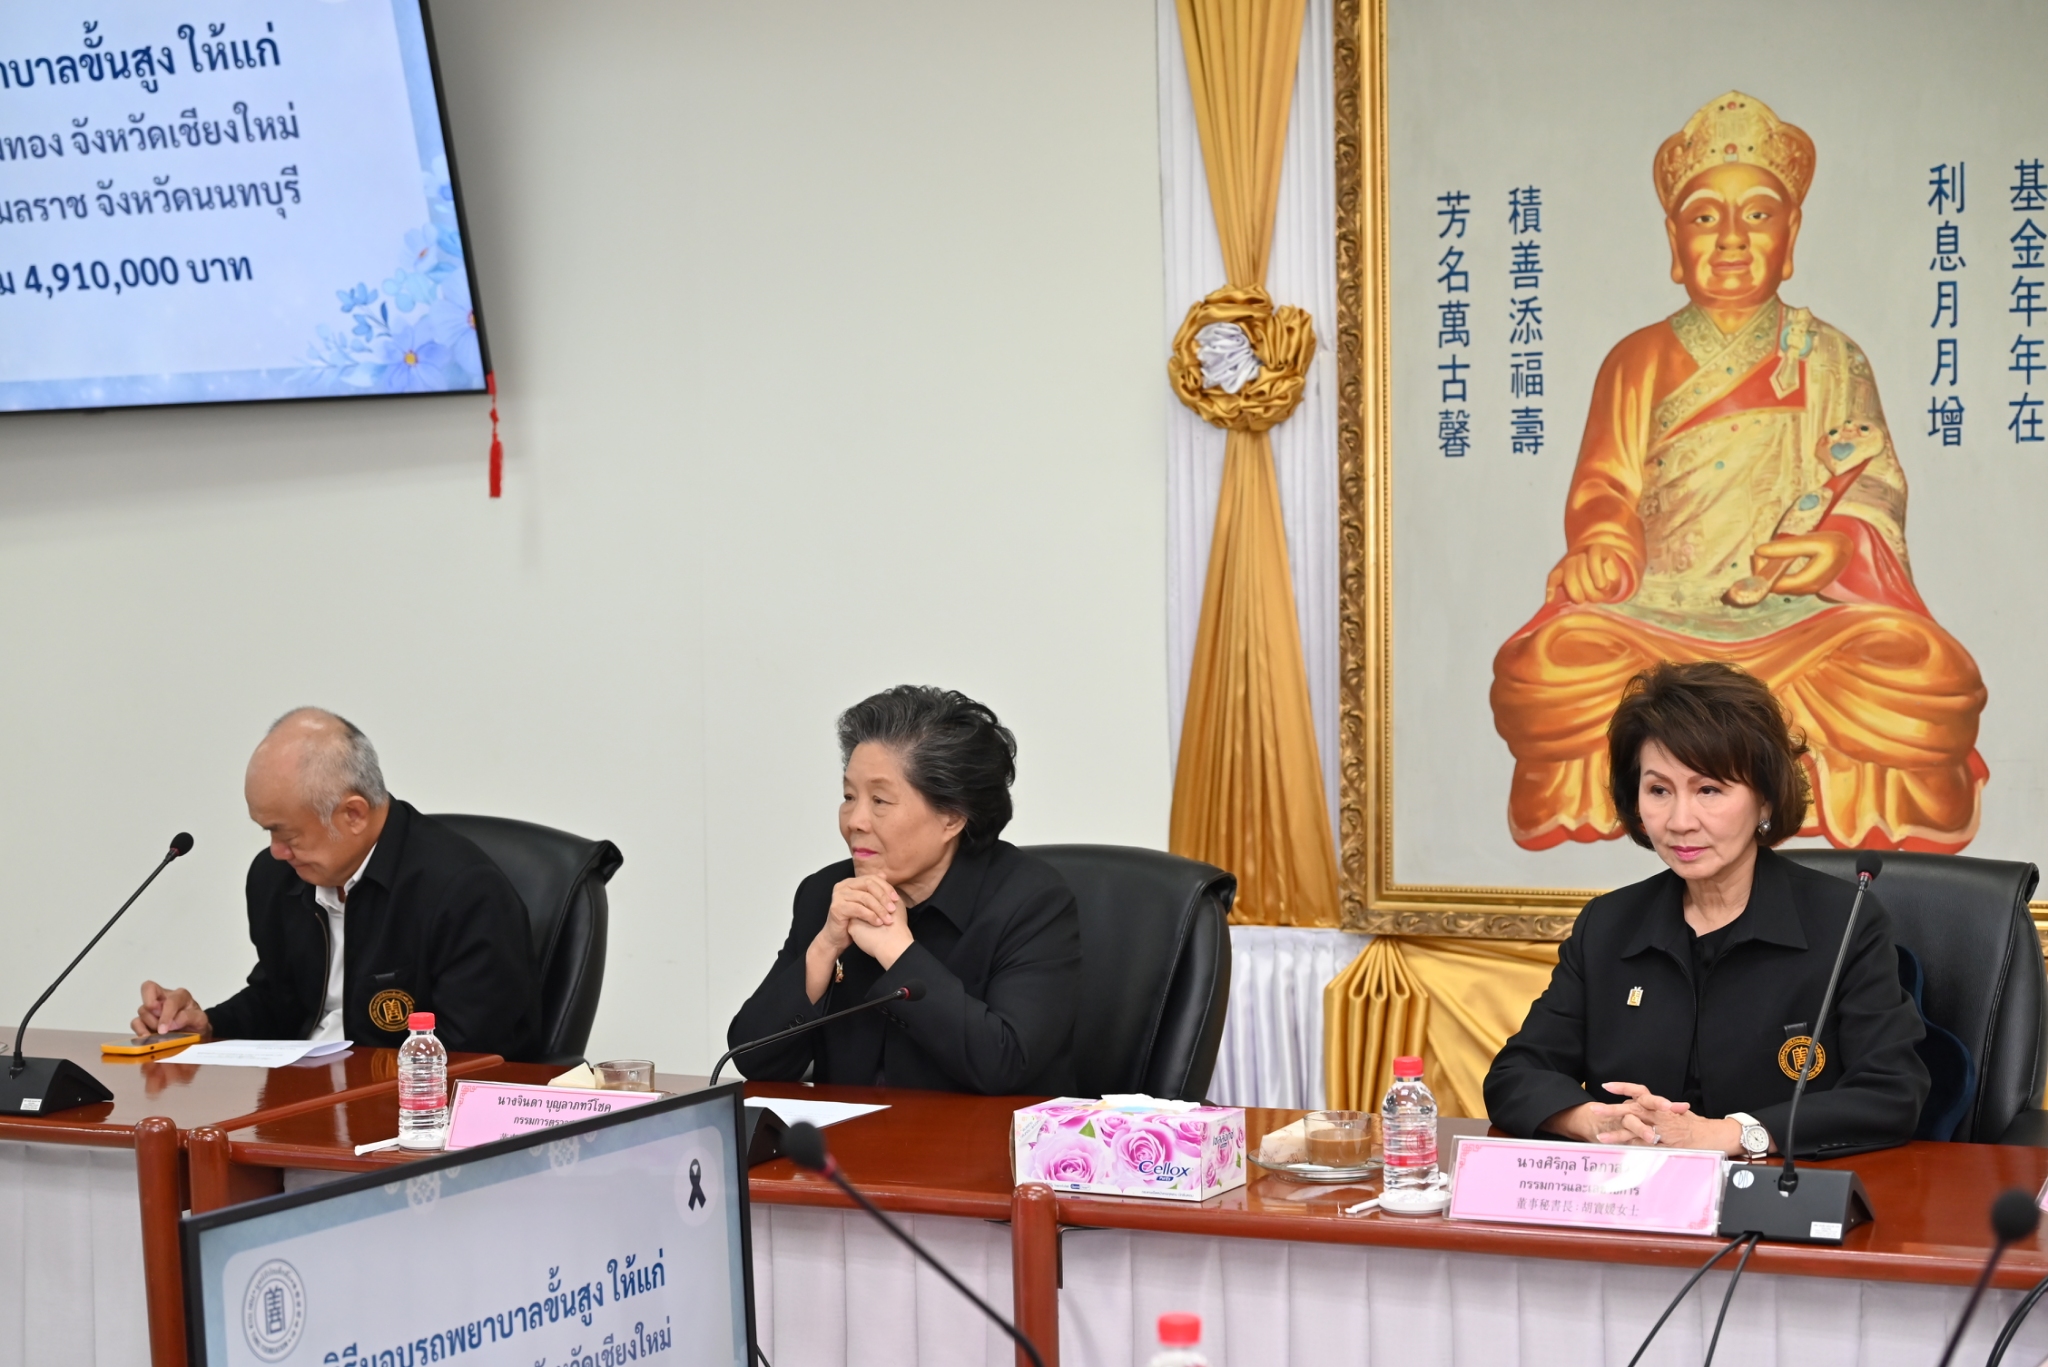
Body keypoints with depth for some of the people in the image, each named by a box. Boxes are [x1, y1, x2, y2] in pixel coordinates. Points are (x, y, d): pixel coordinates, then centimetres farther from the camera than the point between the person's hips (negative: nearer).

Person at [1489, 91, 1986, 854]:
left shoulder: (1830, 362, 11)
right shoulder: (1640, 362, 12)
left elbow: (1876, 484, 6)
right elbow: (1605, 487, 7)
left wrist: (1840, 547, -17)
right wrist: (1603, 553, -16)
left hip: (1797, 613, 0)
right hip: (1657, 611, 0)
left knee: (1925, 673, -30)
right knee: (1550, 667, -32)